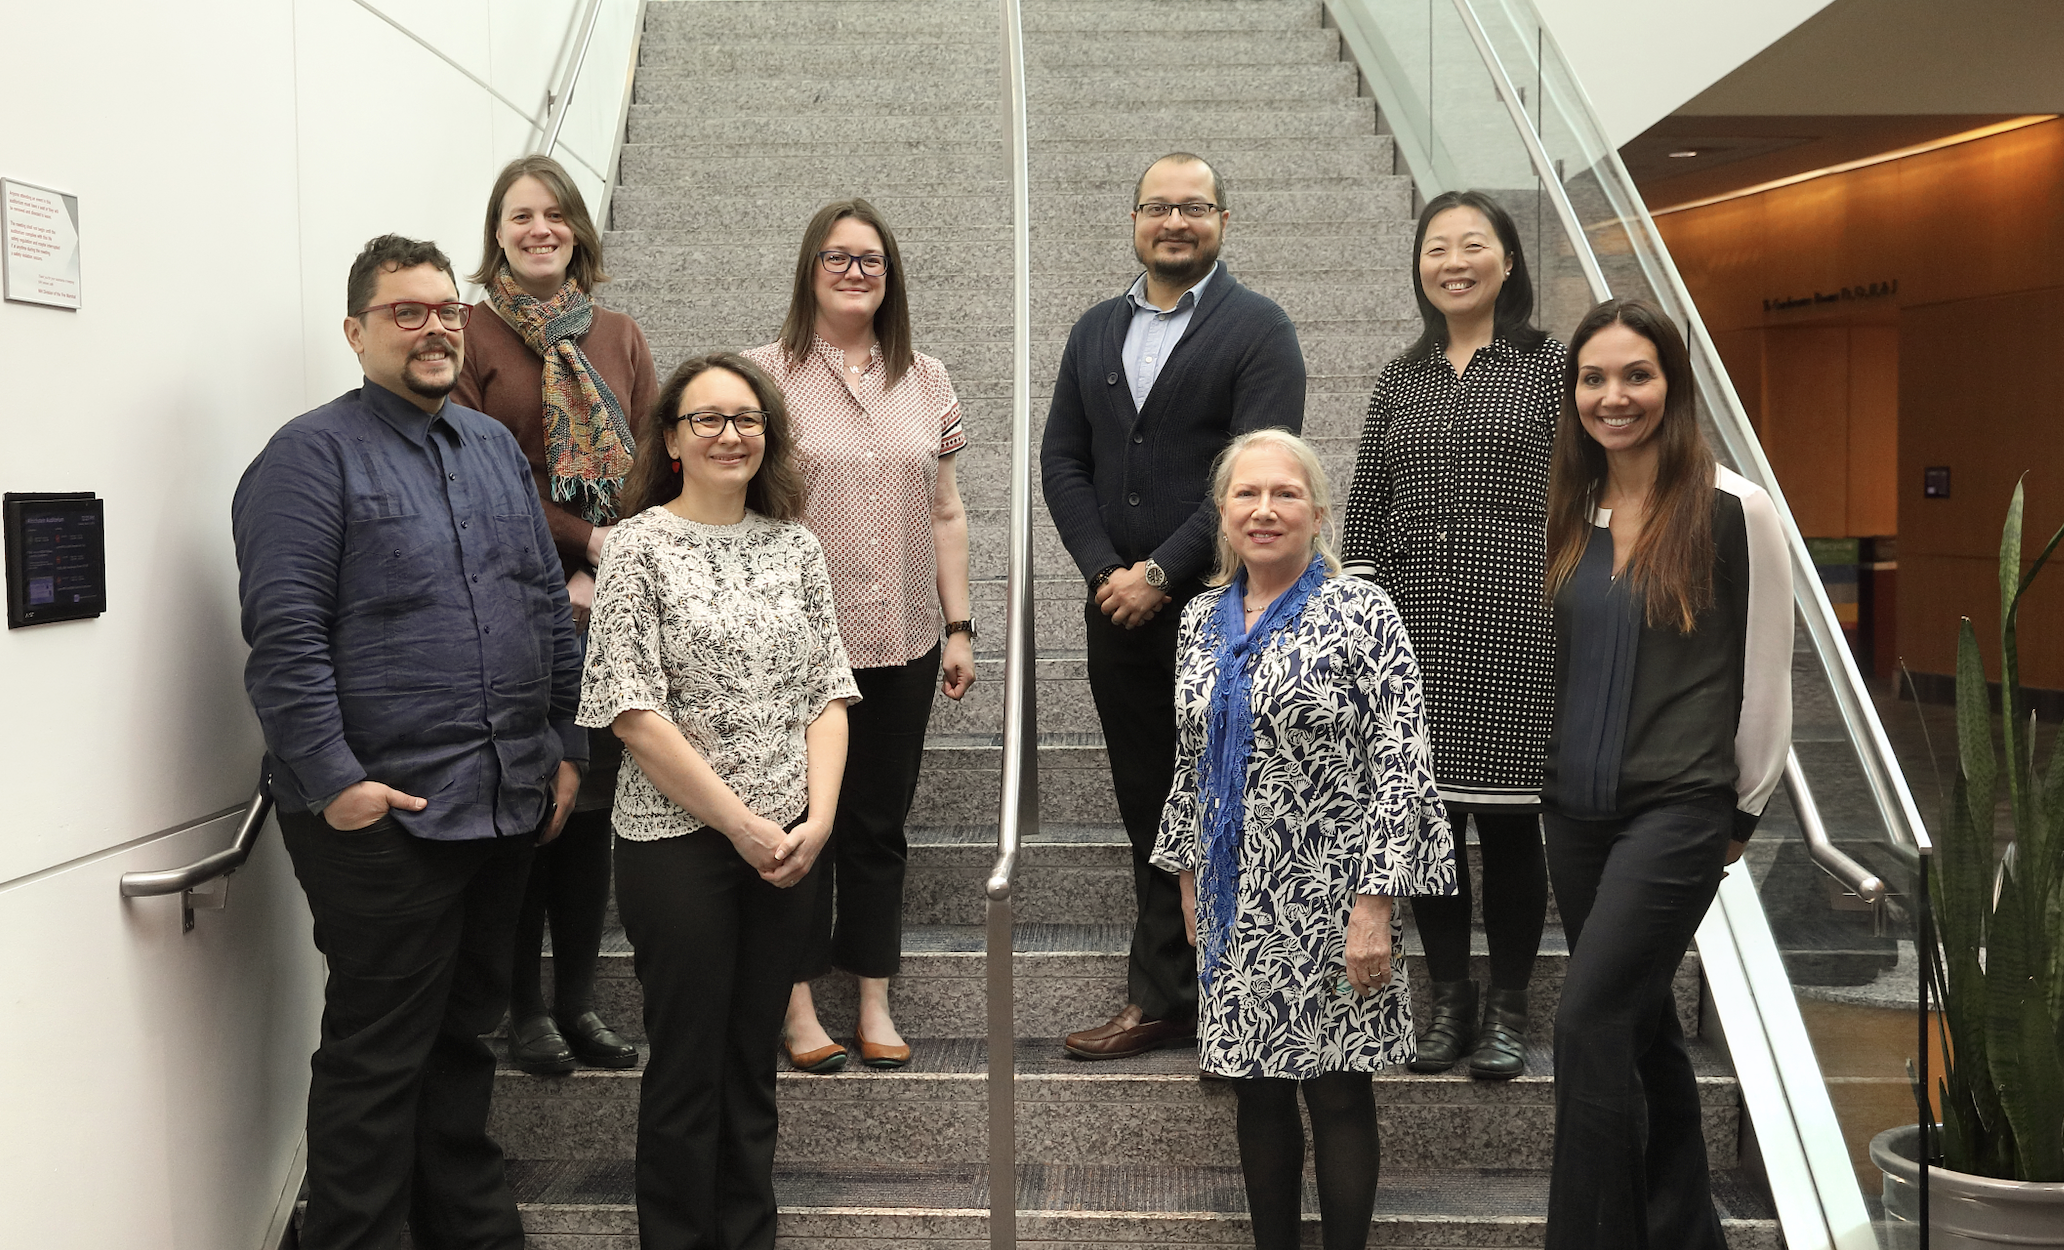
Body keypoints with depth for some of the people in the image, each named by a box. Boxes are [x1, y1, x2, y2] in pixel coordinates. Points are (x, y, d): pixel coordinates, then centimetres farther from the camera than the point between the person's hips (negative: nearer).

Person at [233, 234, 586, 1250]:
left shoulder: (495, 448, 15)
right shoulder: (313, 454, -6)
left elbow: (548, 603, 18)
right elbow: (283, 633, -14)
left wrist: (565, 746, 12)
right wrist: (333, 780, -18)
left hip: (508, 802, 7)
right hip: (383, 812, -7)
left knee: (466, 1029, 17)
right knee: (379, 1051, 1)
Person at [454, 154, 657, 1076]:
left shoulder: (620, 338, 13)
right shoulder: (469, 335, 0)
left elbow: (651, 471, 6)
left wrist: (600, 576, -8)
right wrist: (582, 541, -13)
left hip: (607, 608, 4)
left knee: (594, 801, 8)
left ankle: (578, 999, 19)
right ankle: (524, 1007, 14)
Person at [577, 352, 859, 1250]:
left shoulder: (794, 545, 7)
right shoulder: (639, 546, -7)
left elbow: (826, 693, 7)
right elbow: (634, 713, -12)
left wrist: (817, 817, -6)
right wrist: (741, 823, -13)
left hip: (787, 845, 4)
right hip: (677, 841, -4)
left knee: (754, 1055, 14)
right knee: (688, 1062, 6)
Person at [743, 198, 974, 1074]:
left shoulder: (924, 379, 11)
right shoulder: (768, 373, -1)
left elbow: (945, 513, 13)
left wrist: (958, 625, 9)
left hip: (902, 640, 3)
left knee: (880, 824, 9)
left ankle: (875, 1005, 19)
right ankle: (798, 1007, 16)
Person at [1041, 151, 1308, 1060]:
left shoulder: (1259, 330, -3)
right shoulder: (1095, 331, 15)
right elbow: (1061, 460, 9)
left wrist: (1159, 574, -15)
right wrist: (1106, 572, -5)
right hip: (1119, 611, 5)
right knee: (1151, 814, 11)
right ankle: (1160, 1004, 20)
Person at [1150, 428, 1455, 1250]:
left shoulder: (1360, 614, -9)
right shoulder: (1201, 620, 8)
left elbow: (1401, 765, -13)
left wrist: (1376, 901, -18)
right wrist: (1189, 877, 16)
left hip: (1330, 898, -5)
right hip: (1237, 905, 5)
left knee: (1337, 1092, 3)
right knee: (1256, 1091, 12)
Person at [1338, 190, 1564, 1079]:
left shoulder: (1548, 366, 5)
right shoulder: (1402, 379, 14)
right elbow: (1366, 506, 14)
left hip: (1514, 619, -3)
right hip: (1413, 622, 3)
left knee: (1507, 817, 0)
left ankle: (1508, 1009, 14)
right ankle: (1448, 999, 18)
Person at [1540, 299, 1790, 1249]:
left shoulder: (1732, 511, -8)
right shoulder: (1564, 512, 6)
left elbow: (1767, 672, -3)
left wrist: (1742, 809, 2)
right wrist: (1545, 775, 13)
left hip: (1678, 808, -5)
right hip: (1574, 811, 5)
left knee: (1589, 1020, -13)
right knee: (1642, 1024, 14)